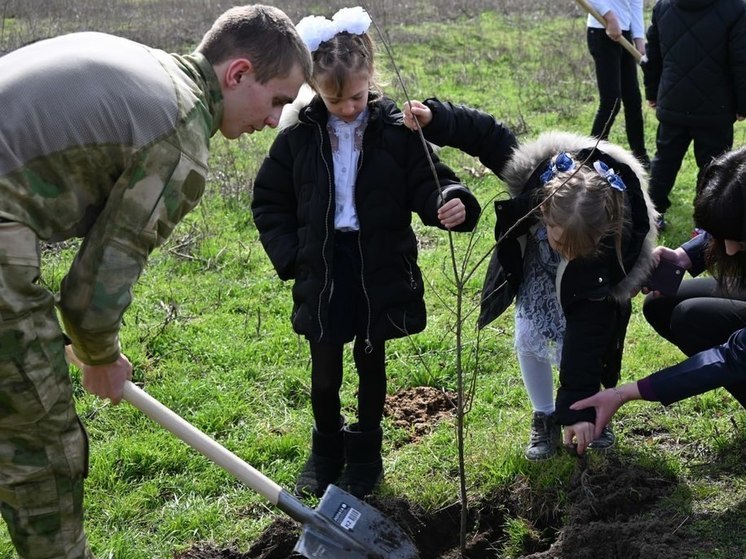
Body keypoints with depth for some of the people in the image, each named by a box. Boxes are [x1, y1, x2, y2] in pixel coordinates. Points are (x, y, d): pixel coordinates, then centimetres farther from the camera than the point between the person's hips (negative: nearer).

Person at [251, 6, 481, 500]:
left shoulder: (396, 130, -8)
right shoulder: (299, 135, -3)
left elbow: (428, 184, -10)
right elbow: (269, 200, 5)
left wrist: (451, 203, -33)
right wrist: (289, 255, -5)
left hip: (380, 268, -1)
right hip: (322, 269, 1)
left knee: (371, 362, 14)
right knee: (325, 371, 10)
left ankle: (365, 453, 33)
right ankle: (326, 450, 33)